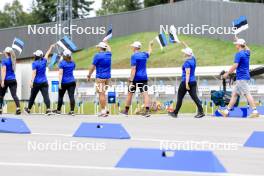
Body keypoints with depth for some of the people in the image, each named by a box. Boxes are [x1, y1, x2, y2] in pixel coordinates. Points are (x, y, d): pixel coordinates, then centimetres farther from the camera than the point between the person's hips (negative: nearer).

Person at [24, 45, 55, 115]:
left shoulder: (34, 63, -8)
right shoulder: (44, 61, 5)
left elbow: (34, 73, -18)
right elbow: (47, 54, 22)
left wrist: (32, 81, -23)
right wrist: (51, 47, 39)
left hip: (36, 82, -3)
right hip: (44, 82, 3)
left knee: (32, 96, 12)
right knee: (46, 96, -8)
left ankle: (28, 109, 26)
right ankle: (48, 109, -25)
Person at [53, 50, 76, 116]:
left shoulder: (62, 63, -9)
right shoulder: (73, 62, 7)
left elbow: (60, 73, -15)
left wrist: (59, 83, -17)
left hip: (64, 82, -4)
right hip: (72, 82, 4)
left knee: (60, 96, 10)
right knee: (71, 96, -2)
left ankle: (58, 110, 21)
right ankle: (72, 111, -8)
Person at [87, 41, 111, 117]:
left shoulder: (98, 55, -10)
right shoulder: (108, 54, 8)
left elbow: (93, 67, -7)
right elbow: (109, 48, 32)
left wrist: (89, 75, 3)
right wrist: (105, 42, 50)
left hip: (100, 77, -6)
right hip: (108, 77, 6)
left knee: (101, 94, -5)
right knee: (103, 93, 17)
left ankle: (103, 111, -6)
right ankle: (105, 109, 12)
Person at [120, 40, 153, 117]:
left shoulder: (134, 56, -11)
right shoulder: (144, 55, 8)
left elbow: (133, 69, -18)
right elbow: (149, 52, 34)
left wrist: (131, 80, -21)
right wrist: (150, 45, 55)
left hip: (136, 78, -5)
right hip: (144, 78, 5)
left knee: (130, 93, 9)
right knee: (145, 93, -3)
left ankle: (126, 110, 19)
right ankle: (147, 111, -14)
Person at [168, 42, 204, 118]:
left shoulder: (187, 62, -15)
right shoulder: (193, 59, 7)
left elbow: (187, 73, -21)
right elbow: (189, 51, 26)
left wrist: (187, 83, -24)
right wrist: (185, 44, 28)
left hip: (186, 81, -7)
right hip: (193, 81, 8)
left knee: (180, 97, 5)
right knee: (194, 97, 1)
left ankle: (175, 113, 14)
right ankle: (201, 111, -13)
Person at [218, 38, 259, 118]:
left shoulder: (239, 54, -13)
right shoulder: (247, 53, 13)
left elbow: (235, 66, -20)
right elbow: (247, 48, 37)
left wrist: (227, 73, -12)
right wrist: (238, 40, 45)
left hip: (241, 77, -9)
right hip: (245, 76, 9)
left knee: (247, 94, -12)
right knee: (234, 94, 12)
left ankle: (255, 111, -16)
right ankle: (227, 111, 15)